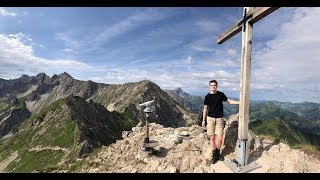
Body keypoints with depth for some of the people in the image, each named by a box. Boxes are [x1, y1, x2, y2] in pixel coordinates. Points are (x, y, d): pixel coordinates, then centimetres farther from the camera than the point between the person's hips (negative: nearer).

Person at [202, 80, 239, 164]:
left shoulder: (221, 94, 1)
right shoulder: (207, 96, 1)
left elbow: (229, 101, 6)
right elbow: (205, 108, 6)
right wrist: (203, 120, 6)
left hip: (219, 119, 0)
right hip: (210, 118, 0)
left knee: (219, 138, -3)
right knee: (212, 137, 1)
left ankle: (218, 153, 22)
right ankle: (214, 155, 17)